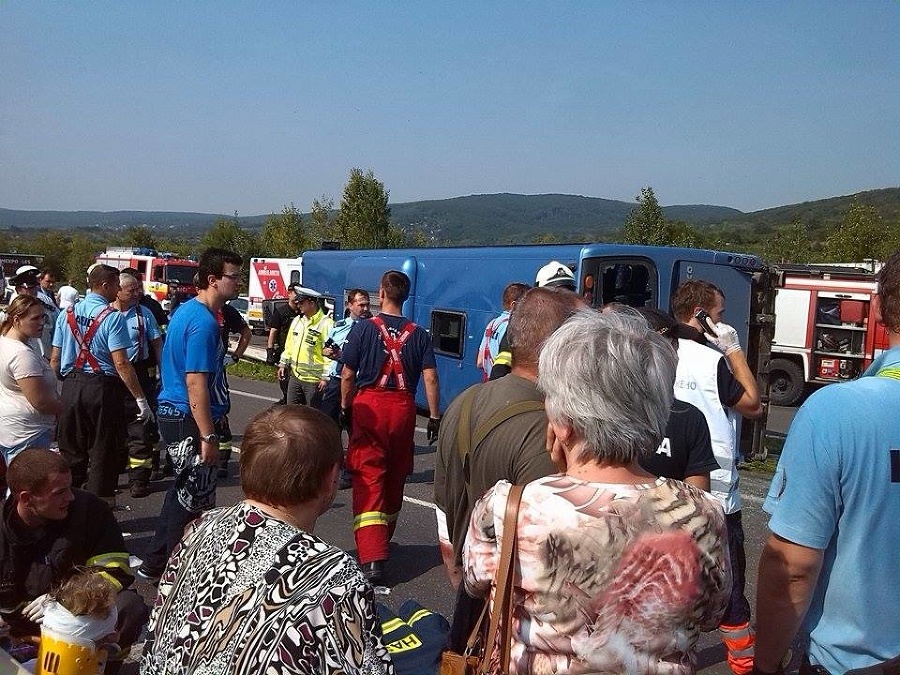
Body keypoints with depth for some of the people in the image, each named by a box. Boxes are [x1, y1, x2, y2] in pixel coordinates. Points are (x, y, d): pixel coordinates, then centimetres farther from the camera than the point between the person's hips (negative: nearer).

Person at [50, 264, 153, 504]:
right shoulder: (113, 317, -11)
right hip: (102, 388, -5)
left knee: (71, 450, 17)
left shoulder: (67, 314, 7)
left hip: (71, 387, 6)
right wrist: (140, 399, -13)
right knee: (103, 453, 5)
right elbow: (121, 363, -17)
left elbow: (55, 359, 9)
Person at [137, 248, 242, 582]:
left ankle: (155, 564, 33)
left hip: (173, 413, 10)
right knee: (195, 498, 2)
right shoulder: (203, 322, -21)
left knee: (184, 491, 21)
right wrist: (208, 437, -23)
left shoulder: (187, 310, 12)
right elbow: (196, 384, -25)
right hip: (190, 419, -10)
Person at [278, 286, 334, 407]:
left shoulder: (326, 323, -16)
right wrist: (283, 364, 17)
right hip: (295, 375, 7)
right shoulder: (297, 320, 9)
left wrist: (325, 377, -18)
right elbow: (289, 344, 19)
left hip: (314, 380, -7)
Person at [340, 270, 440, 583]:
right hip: (403, 408, 3)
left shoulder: (364, 328, -3)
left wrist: (345, 408, 13)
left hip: (368, 405, -3)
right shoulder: (419, 334, 2)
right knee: (395, 478, 17)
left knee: (368, 478, -3)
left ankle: (371, 557, -12)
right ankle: (383, 541, 36)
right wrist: (434, 417, 3)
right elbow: (430, 378, -3)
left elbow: (348, 375, -1)